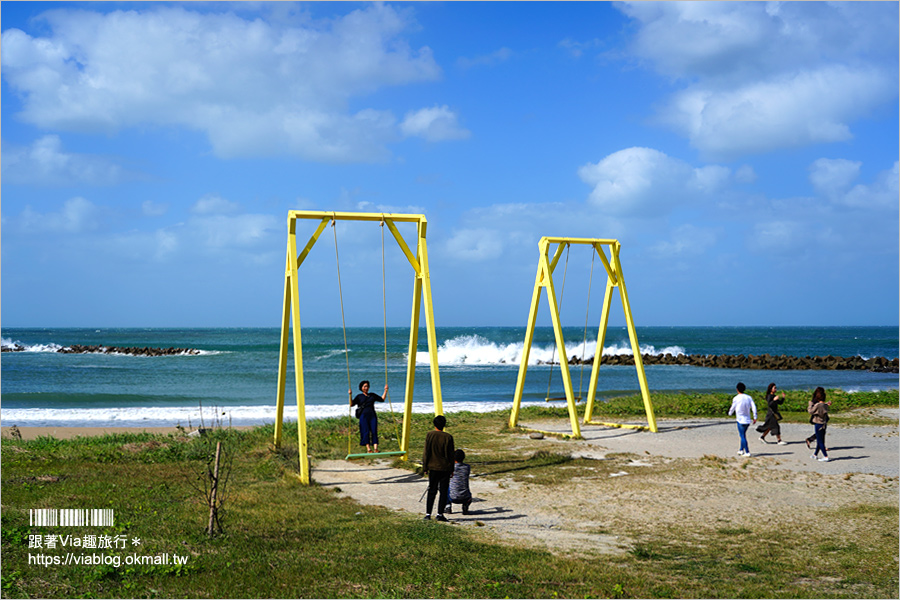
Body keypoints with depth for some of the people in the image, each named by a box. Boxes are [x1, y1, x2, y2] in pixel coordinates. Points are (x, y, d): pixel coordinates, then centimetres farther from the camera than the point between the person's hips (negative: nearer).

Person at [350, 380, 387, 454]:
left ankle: (376, 448, -21)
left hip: (372, 415, 2)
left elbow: (382, 399, 26)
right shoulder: (359, 396, 13)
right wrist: (350, 395, -11)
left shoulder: (373, 395, 22)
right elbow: (351, 404, 2)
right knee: (366, 432, -14)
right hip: (363, 416, -2)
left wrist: (385, 391, 18)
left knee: (374, 431, -12)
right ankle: (368, 448, -18)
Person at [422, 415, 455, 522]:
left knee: (432, 491, 9)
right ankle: (440, 514, 3)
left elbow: (426, 453, -3)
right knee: (443, 492, 5)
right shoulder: (448, 437, -7)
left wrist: (425, 467, 4)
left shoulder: (429, 435, -5)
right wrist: (452, 469, 7)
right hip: (445, 468, -1)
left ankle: (428, 514, 6)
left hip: (433, 467, 1)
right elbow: (450, 455, -2)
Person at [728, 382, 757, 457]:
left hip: (740, 420, -5)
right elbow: (753, 407, -1)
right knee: (743, 435, 21)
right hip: (748, 420, 5)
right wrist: (754, 417, 3)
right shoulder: (748, 397, 4)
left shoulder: (736, 399, -9)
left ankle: (747, 452, -8)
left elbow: (732, 408, 1)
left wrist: (729, 414, 22)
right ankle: (741, 450, 28)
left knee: (743, 436, -2)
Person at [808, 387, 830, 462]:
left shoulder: (817, 405, -19)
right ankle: (815, 455, 29)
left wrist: (810, 403, 0)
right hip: (824, 424, 8)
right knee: (820, 440, 16)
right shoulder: (825, 405, 3)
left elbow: (810, 411, -10)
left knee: (820, 441, -3)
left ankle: (826, 457, -7)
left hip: (818, 424, -8)